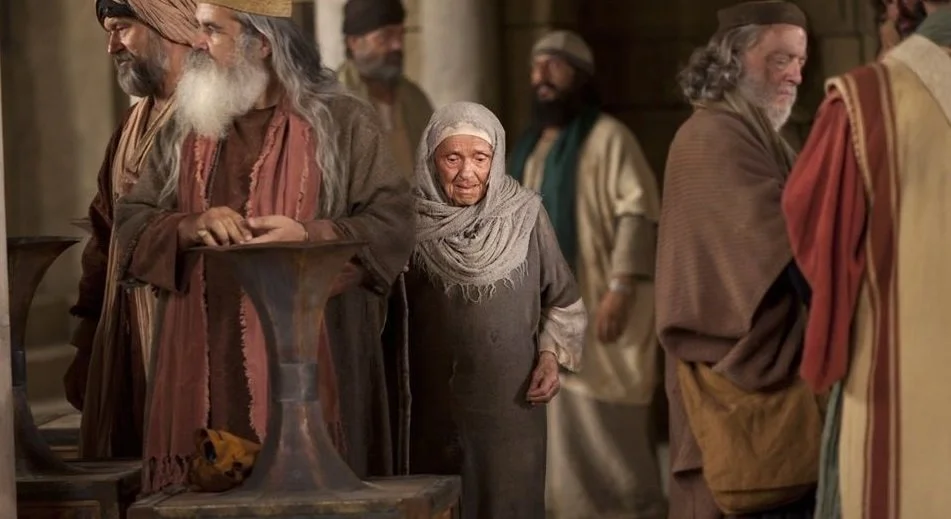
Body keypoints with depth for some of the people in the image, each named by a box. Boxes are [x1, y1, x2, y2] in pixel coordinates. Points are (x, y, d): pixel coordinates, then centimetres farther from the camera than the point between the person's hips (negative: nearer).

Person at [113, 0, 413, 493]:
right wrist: (190, 226, -11)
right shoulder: (184, 129, 14)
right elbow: (130, 224, 10)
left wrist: (308, 236, -19)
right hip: (206, 369, 4)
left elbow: (394, 224, -4)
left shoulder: (342, 123, 1)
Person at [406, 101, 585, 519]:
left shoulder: (525, 215, -2)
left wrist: (551, 355, -3)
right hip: (435, 403, 0)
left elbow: (561, 298, 8)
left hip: (511, 401, 0)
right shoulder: (413, 222, -3)